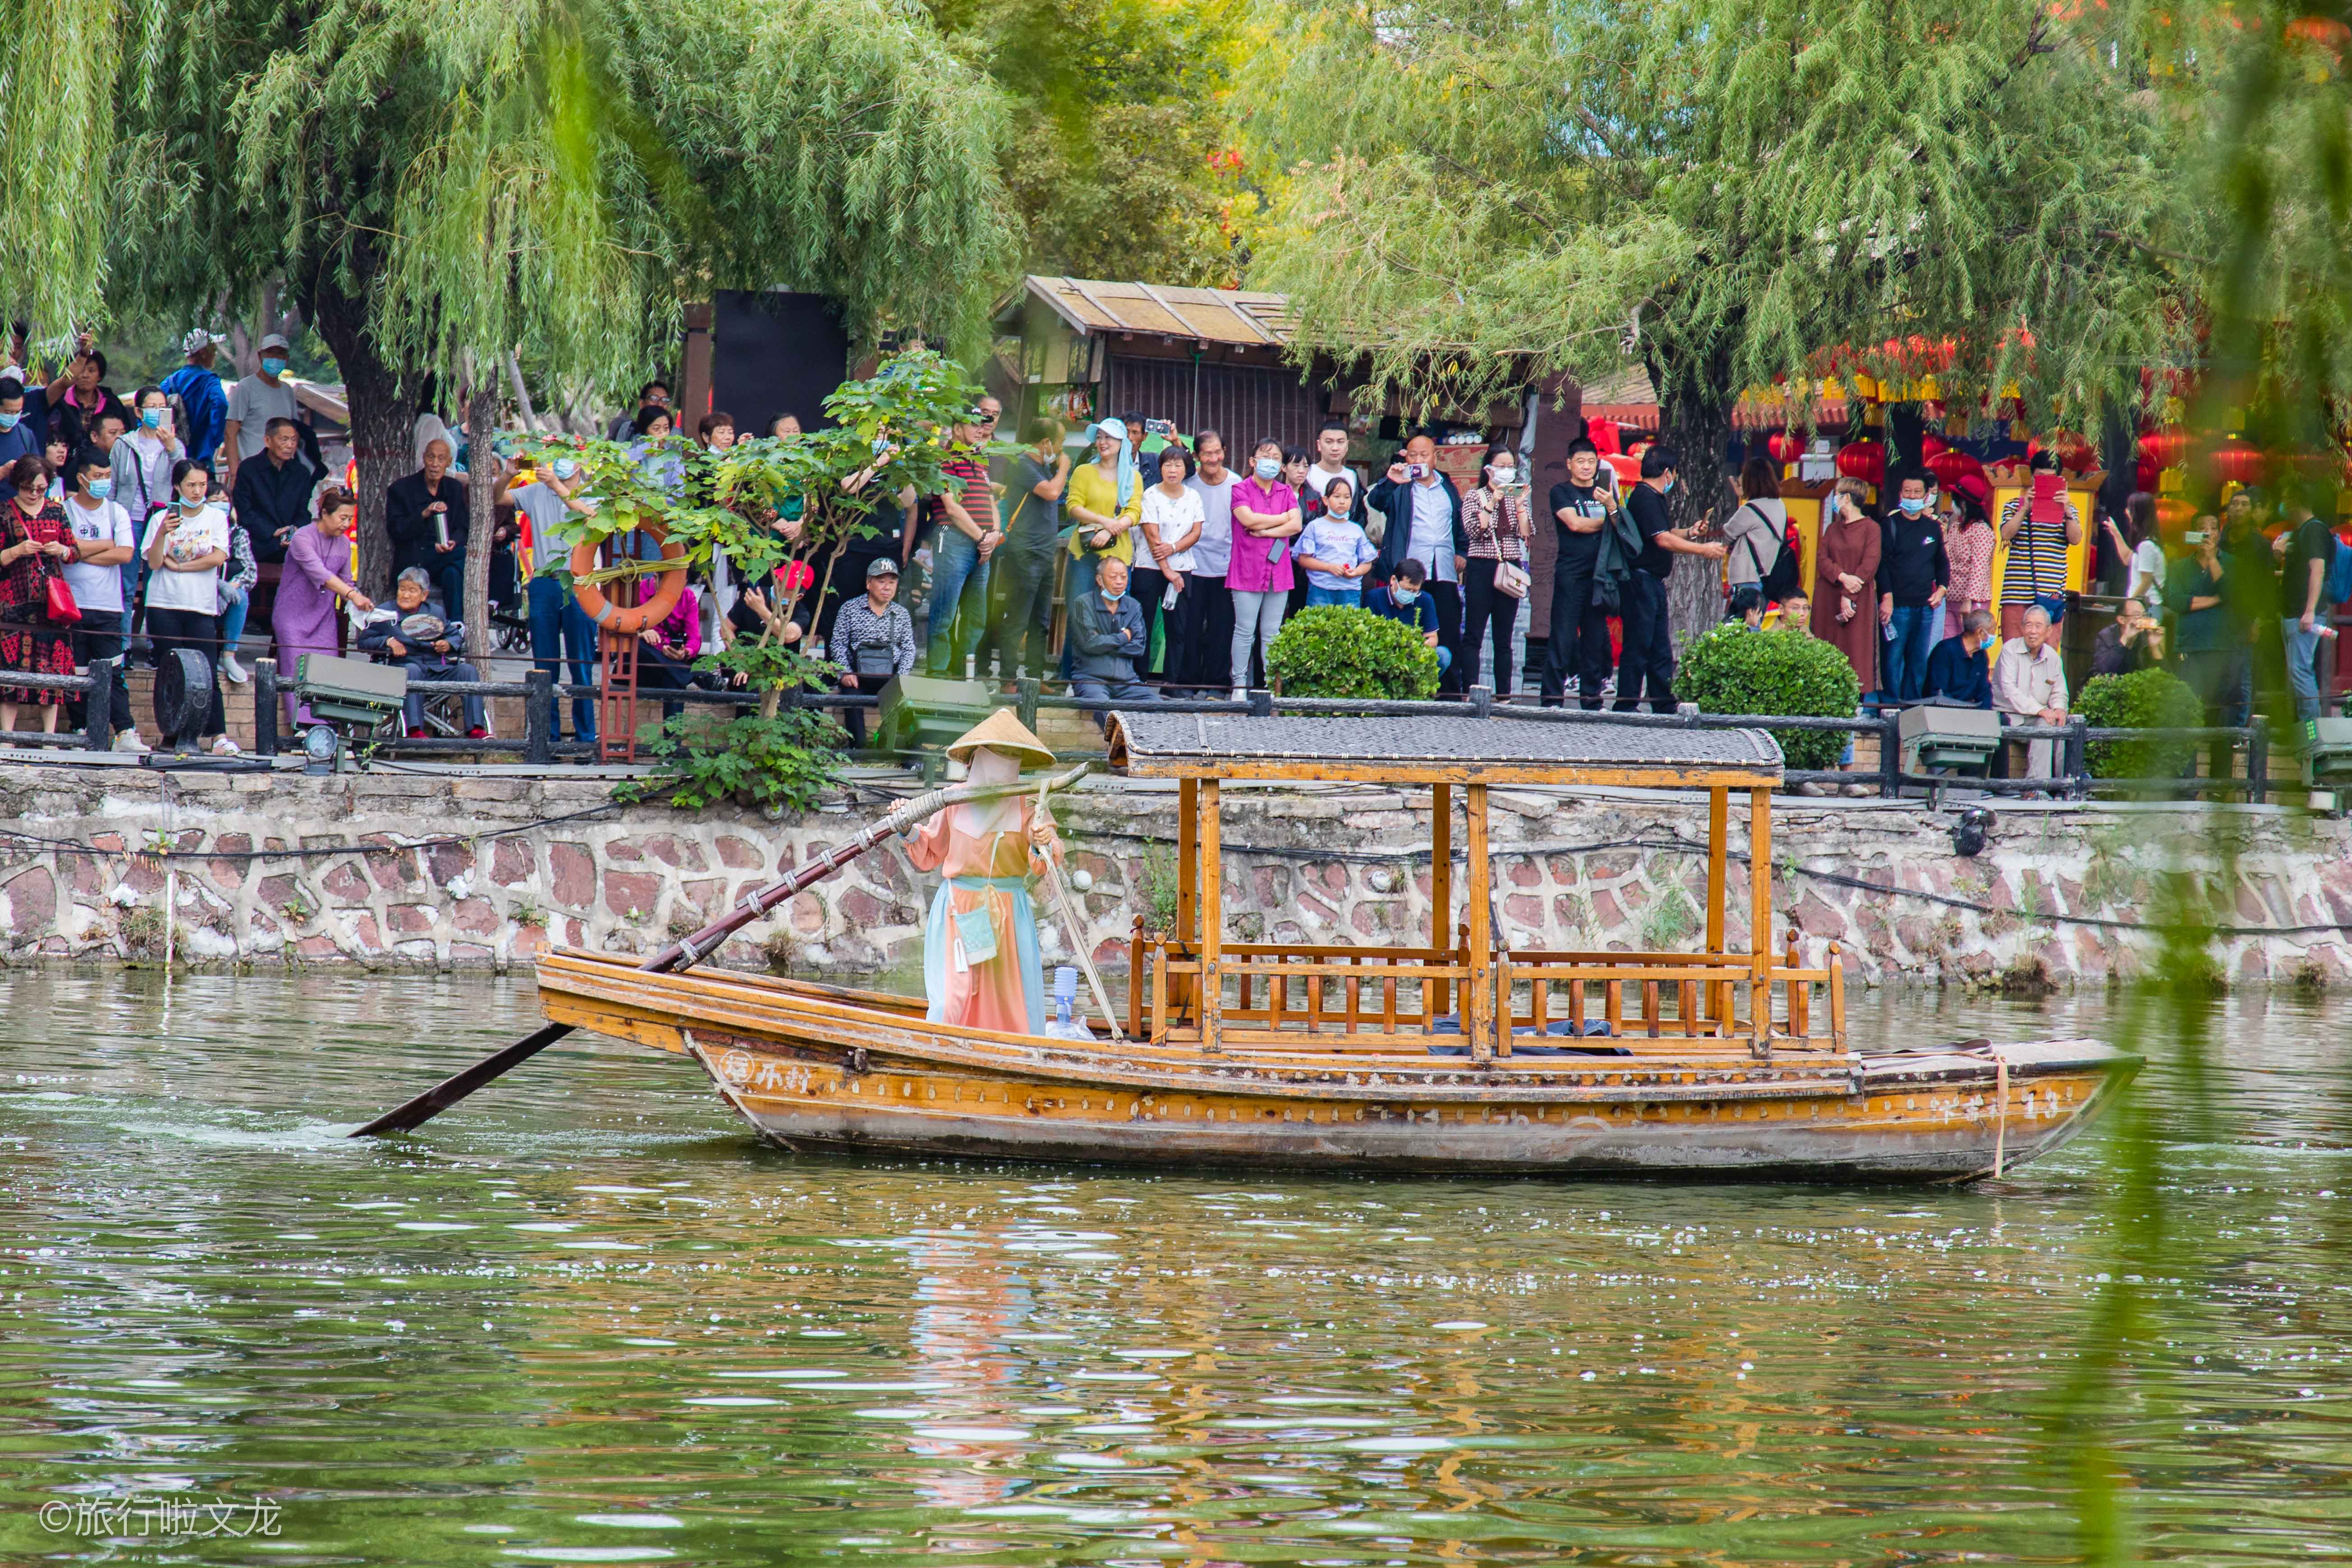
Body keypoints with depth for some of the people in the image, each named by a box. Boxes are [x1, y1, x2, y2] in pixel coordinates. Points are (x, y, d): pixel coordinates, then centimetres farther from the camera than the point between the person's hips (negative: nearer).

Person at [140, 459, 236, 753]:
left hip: (202, 607, 0)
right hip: (164, 606, 0)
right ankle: (171, 736, 4)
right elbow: (154, 563, -2)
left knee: (208, 674, -9)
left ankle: (219, 737, -13)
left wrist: (178, 566, -4)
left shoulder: (216, 517, 7)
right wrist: (162, 534, -18)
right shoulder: (161, 519, 7)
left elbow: (218, 557, -5)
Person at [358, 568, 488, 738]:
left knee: (467, 670, -20)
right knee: (412, 670, -38)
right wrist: (388, 641, -11)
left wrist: (449, 644, 1)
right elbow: (364, 642, 6)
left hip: (437, 671, 3)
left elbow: (456, 636, 25)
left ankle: (476, 729, -28)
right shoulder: (384, 615, 10)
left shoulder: (435, 614, 19)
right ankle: (415, 730, -47)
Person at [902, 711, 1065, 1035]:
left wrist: (1043, 846, -27)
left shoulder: (1027, 804, 4)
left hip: (1008, 916, 0)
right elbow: (927, 856, 13)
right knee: (953, 1001, -9)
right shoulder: (955, 801, 6)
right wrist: (909, 829, -3)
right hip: (959, 914, 0)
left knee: (1010, 1002, -3)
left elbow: (1042, 866, -6)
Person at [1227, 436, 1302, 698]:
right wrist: (1282, 519, -3)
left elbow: (1296, 525, 0)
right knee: (1245, 630, -5)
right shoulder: (1241, 490, 2)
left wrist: (1265, 531, -10)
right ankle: (1240, 686, -1)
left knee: (1272, 633, 5)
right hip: (1247, 569, -4)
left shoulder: (1286, 493, 14)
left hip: (1278, 569, 4)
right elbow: (1249, 519, -15)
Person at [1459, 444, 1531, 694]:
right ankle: (1471, 691, -11)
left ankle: (1504, 694, 6)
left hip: (1510, 569, 3)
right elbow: (1474, 531, -10)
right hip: (1481, 569, -3)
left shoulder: (1517, 498, 13)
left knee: (1504, 638, 5)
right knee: (1474, 635, -7)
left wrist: (1520, 505, -8)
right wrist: (1492, 503, -14)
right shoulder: (1475, 497, 4)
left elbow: (1527, 534, 3)